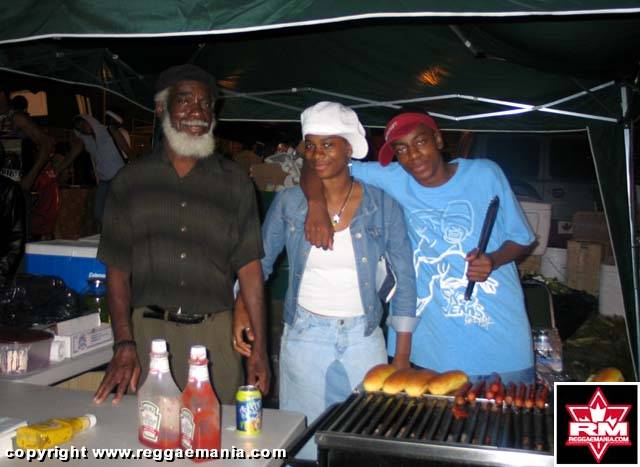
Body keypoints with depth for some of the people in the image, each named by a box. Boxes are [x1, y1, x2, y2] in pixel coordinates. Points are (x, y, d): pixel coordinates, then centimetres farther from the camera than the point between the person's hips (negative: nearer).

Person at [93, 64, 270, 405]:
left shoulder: (234, 182, 6)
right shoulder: (131, 181, 6)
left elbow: (249, 268, 4)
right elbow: (118, 269, 4)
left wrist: (259, 348, 0)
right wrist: (124, 345, -5)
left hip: (214, 335, 0)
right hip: (148, 331, 0)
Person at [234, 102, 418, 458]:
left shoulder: (382, 204, -6)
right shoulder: (289, 202, -3)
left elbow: (405, 278, -1)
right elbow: (260, 261, 8)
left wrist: (403, 356, -3)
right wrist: (242, 306, -10)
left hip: (363, 339, 0)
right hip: (304, 337, 1)